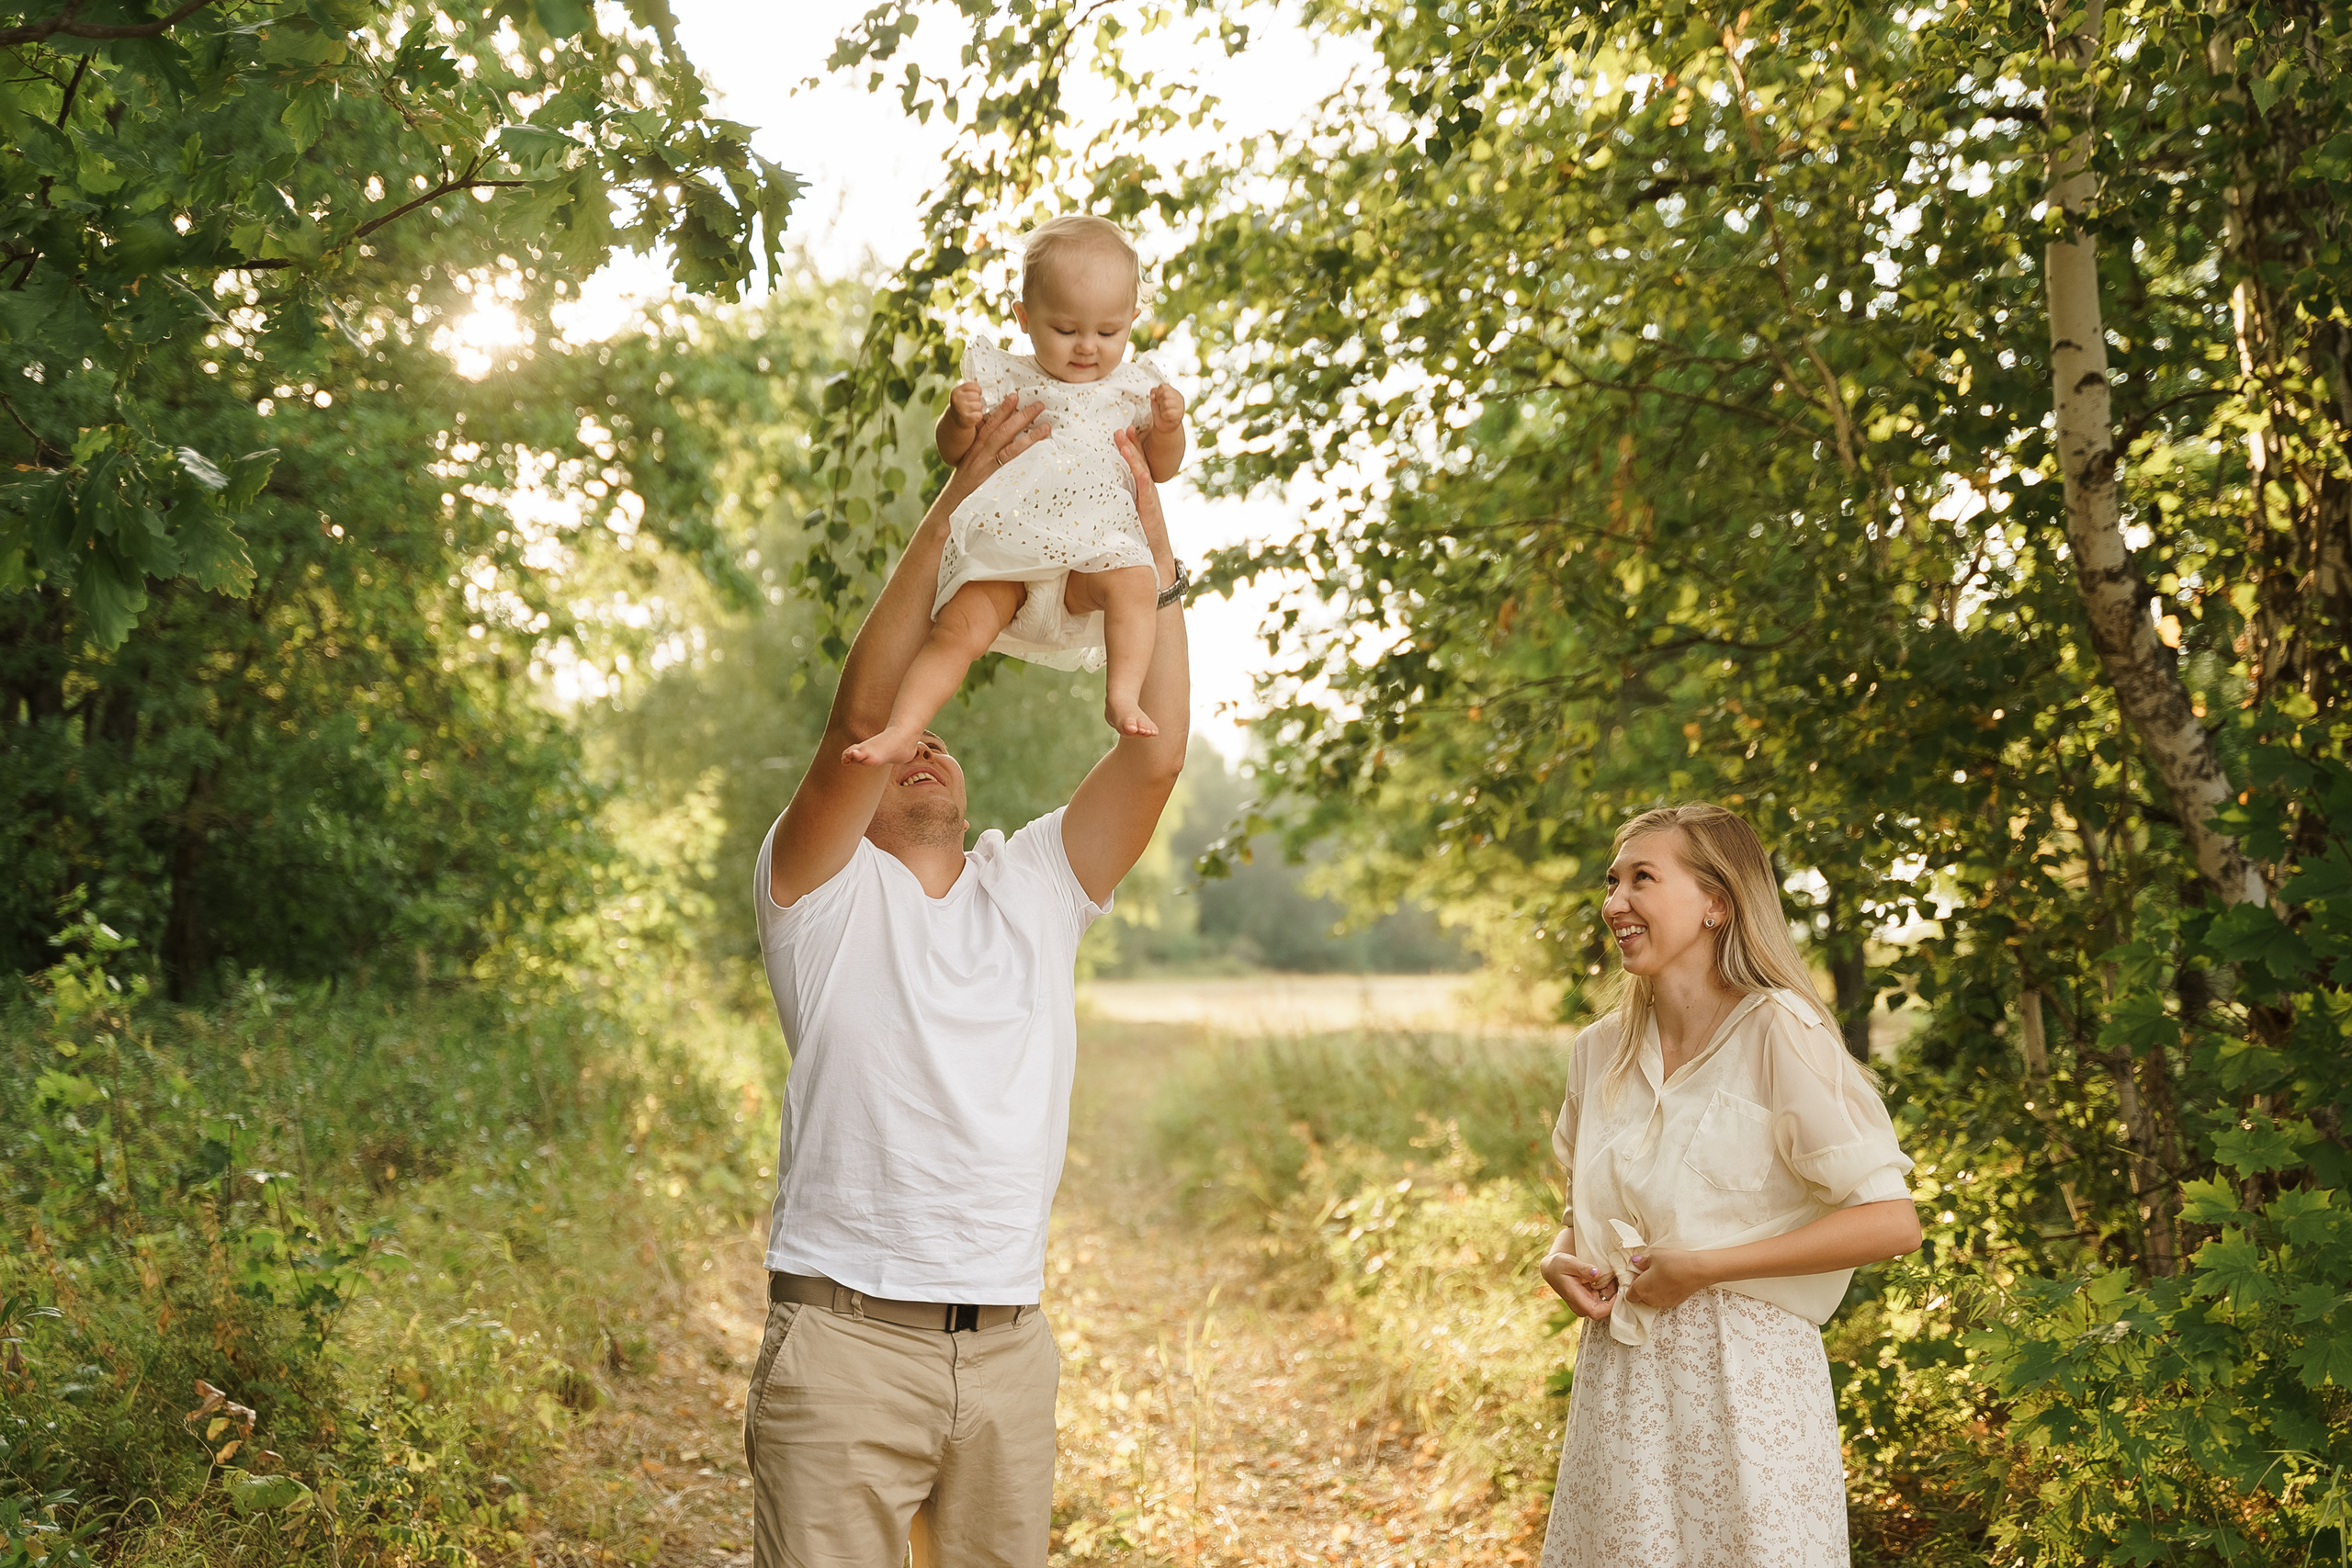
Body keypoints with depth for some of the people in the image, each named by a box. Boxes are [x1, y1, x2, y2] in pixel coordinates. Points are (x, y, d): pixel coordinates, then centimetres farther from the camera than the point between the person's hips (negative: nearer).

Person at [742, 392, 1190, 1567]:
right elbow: (860, 716, -14)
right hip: (844, 1337, -4)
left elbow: (1157, 750, 2)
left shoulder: (1035, 887, 12)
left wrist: (1153, 551, -1)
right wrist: (950, 512, -16)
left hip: (1008, 1346, 4)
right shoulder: (823, 888, 2)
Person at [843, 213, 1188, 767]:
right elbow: (954, 452, 15)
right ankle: (901, 730, -24)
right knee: (958, 628, -22)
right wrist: (959, 419, -8)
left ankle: (1123, 697, -36)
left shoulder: (1131, 388, 15)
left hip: (1093, 550, 0)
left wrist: (1168, 427, -3)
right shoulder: (1005, 380, 13)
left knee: (1132, 580, -33)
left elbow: (1162, 468, 19)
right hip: (1004, 552, 0)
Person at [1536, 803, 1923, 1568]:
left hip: (1745, 1375, -5)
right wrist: (1562, 1259, -1)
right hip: (1620, 1383, 5)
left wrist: (1703, 1267, -17)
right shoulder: (1600, 1051, 7)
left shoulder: (1777, 1033, -12)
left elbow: (1891, 1222, -16)